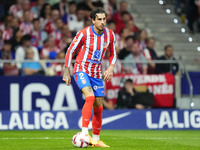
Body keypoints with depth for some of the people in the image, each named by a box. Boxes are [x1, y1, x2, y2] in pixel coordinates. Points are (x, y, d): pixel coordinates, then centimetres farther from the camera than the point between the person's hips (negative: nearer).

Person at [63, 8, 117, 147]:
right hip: (82, 70, -5)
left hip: (97, 73, 5)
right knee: (90, 97, -27)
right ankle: (85, 134, -28)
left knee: (98, 106, 6)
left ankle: (96, 139, 18)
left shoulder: (110, 35, -3)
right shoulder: (84, 34, -16)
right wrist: (66, 72, -6)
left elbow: (113, 54, 12)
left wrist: (111, 68, -7)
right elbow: (70, 51, -6)